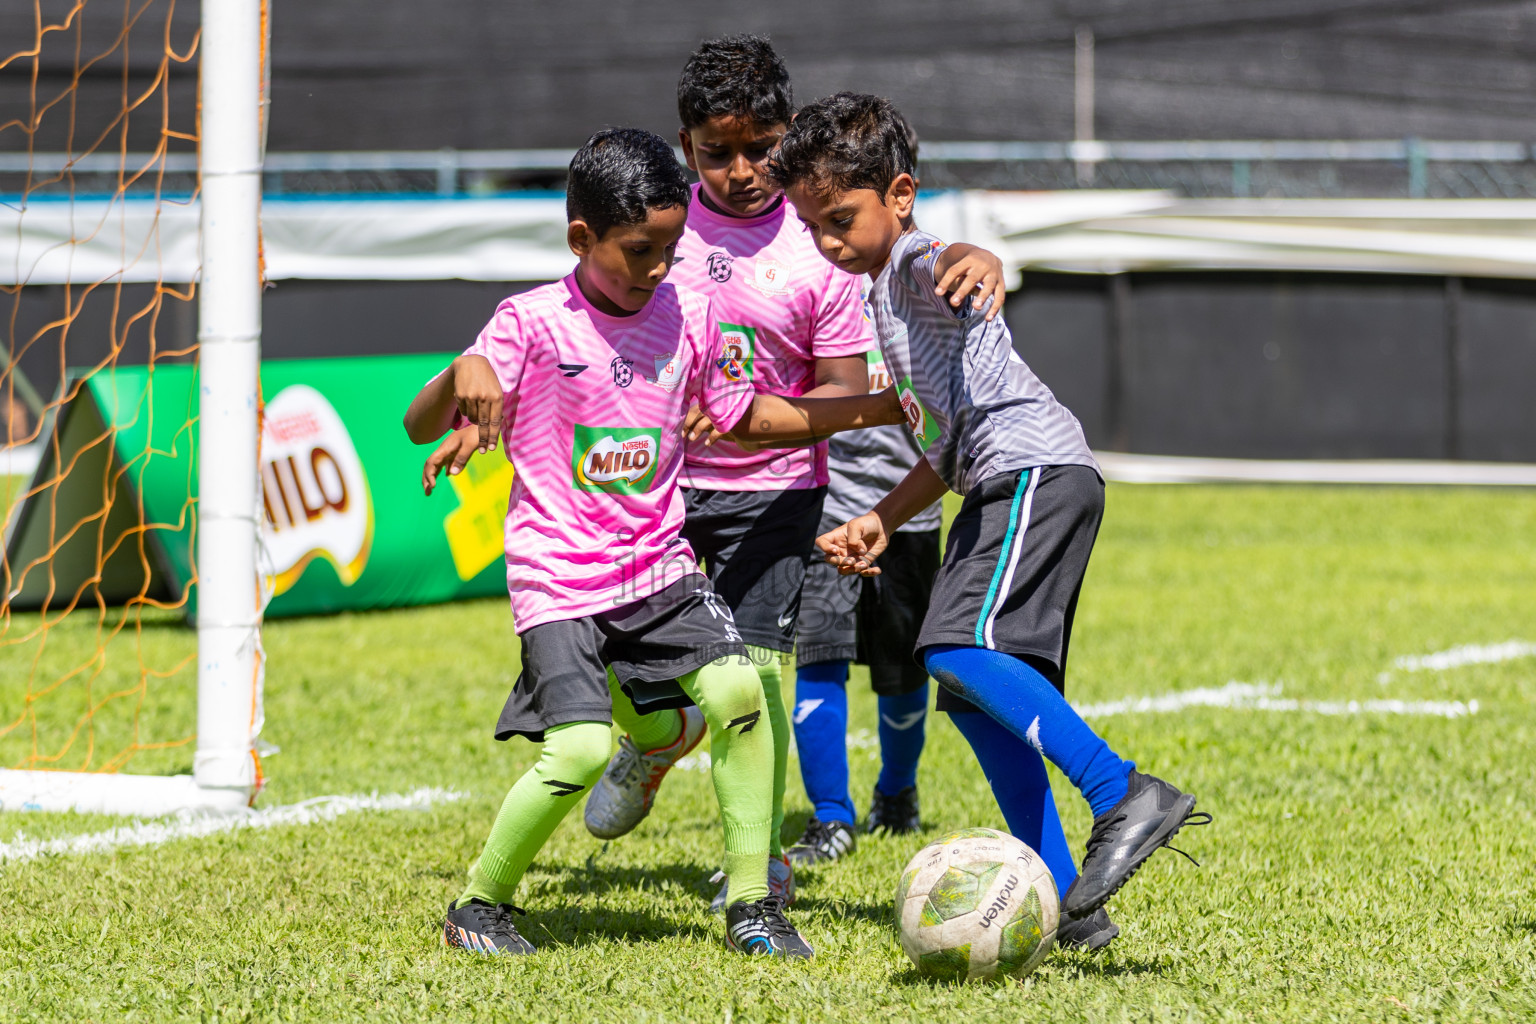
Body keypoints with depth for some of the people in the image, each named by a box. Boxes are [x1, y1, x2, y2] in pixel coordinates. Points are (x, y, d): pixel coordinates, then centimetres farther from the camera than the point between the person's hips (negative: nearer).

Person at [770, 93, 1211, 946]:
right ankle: (1063, 901, 5)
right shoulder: (881, 299, 27)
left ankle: (1125, 796, -33)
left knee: (960, 650, -27)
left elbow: (953, 263, -33)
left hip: (1037, 467, -11)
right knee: (977, 696, 7)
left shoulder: (917, 267, -4)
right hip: (999, 489, 11)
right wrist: (879, 522, 23)